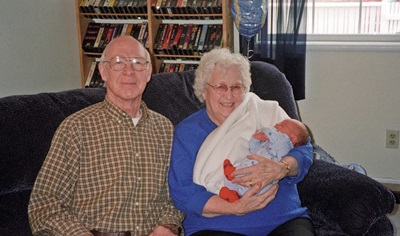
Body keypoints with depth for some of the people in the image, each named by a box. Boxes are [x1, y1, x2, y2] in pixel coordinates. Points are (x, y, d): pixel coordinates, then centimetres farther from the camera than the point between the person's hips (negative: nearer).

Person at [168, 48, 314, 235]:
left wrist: (282, 168, -22)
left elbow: (303, 150, 2)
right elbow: (181, 191, -3)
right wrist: (235, 208, -18)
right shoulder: (186, 131, 7)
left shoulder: (268, 112, 12)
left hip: (285, 220, 2)